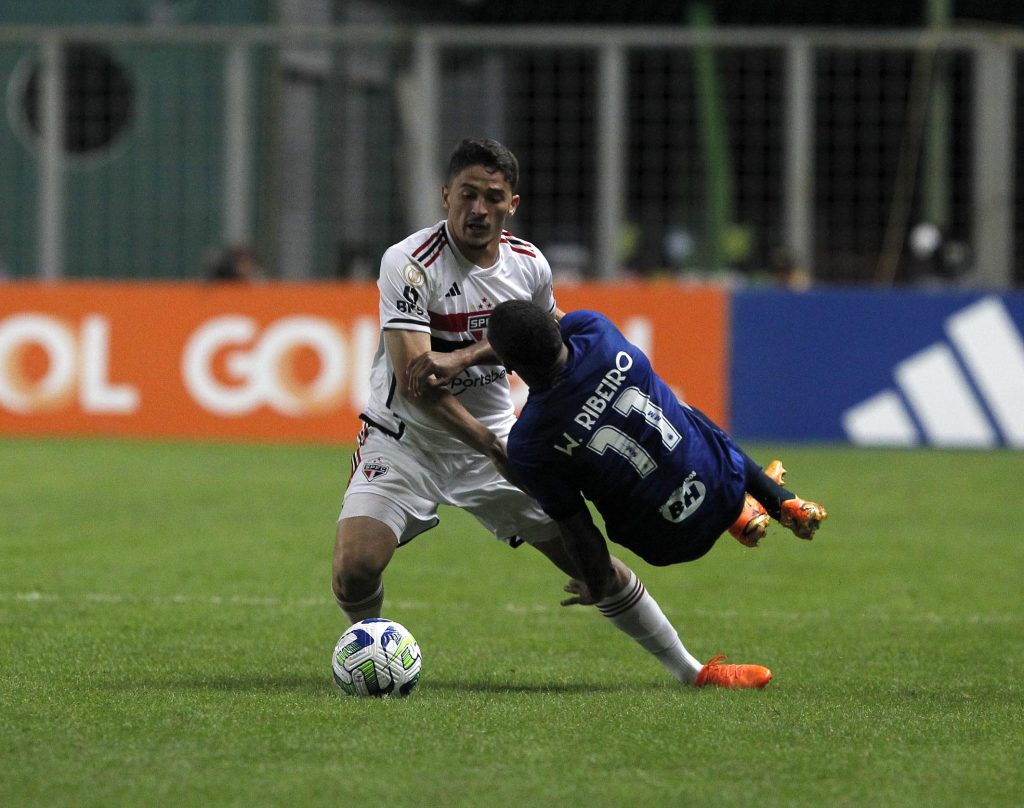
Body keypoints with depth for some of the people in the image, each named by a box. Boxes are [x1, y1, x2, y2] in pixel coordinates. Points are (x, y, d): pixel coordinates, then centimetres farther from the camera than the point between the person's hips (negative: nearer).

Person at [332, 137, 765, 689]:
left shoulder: (529, 264, -3)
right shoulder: (409, 264, -20)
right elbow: (414, 382, -25)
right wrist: (495, 449, -30)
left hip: (498, 438, 4)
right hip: (405, 441, -4)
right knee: (354, 569, -24)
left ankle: (689, 670, 16)